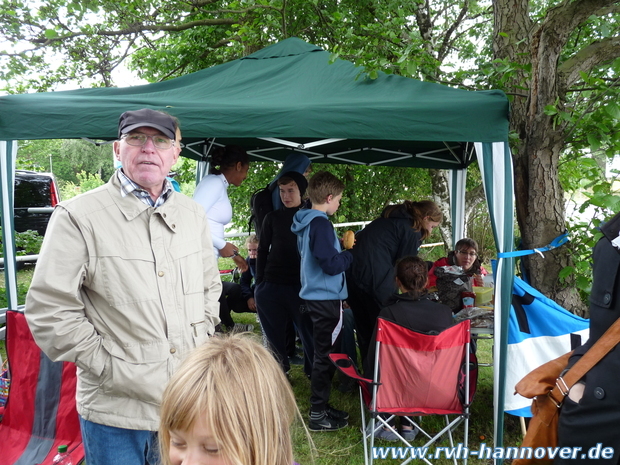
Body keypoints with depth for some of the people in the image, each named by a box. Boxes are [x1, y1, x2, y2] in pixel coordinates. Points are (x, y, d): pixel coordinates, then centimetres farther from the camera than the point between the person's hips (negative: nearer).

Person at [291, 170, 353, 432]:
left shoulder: (306, 222, 11)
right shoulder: (320, 224, -18)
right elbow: (331, 265, -22)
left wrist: (339, 247, 13)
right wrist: (351, 254, -6)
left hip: (315, 296, 10)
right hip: (326, 299, -10)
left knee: (323, 353, 18)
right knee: (326, 355, -1)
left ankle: (321, 407, 29)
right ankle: (318, 415, 8)